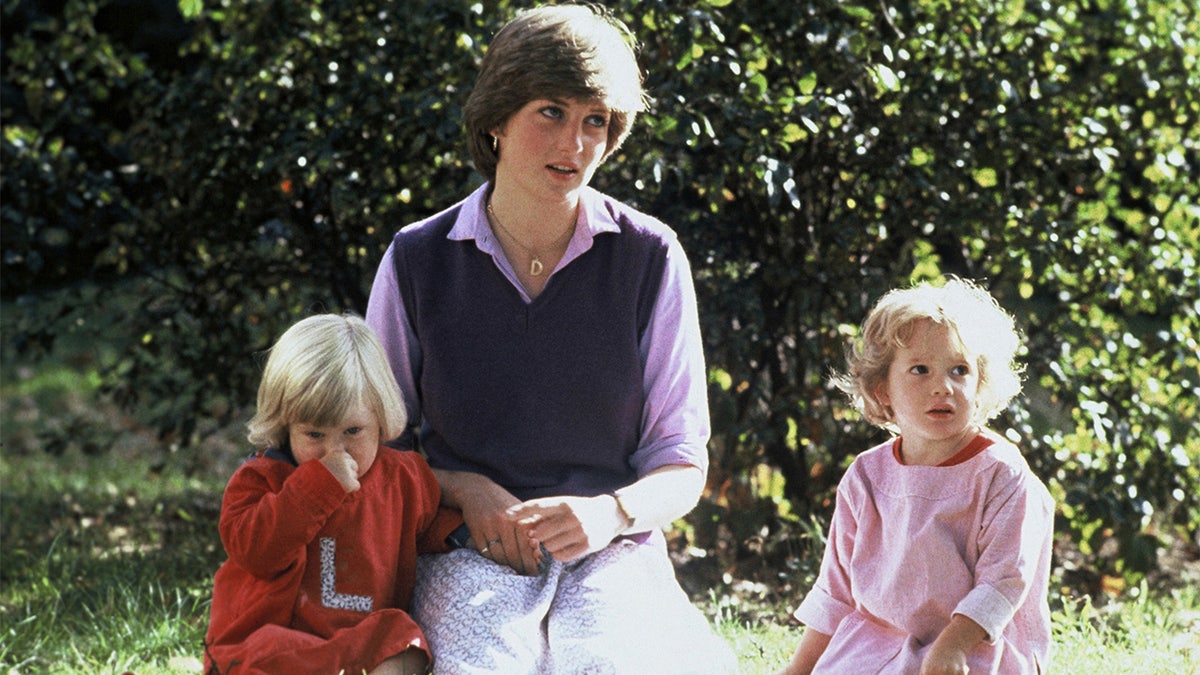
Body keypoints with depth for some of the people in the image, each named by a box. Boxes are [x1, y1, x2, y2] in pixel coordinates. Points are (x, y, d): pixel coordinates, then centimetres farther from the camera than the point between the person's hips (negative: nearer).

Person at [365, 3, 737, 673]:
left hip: (614, 551, 0)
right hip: (469, 555, 0)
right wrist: (464, 489, -6)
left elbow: (683, 466, 8)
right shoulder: (417, 261, 6)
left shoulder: (651, 258, 5)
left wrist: (610, 513, -14)